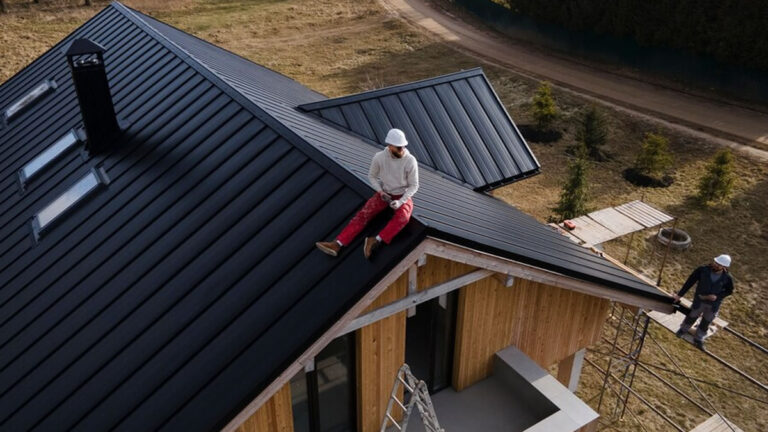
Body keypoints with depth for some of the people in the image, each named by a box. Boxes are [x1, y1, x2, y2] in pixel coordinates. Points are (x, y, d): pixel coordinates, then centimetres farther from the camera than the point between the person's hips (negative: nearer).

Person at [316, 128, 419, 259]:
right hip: (385, 194, 2)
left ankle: (376, 241, -45)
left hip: (403, 197, -2)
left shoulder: (410, 161, -21)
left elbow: (414, 186, -13)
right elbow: (371, 176, 2)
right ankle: (337, 244, -28)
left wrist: (400, 202, -26)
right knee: (363, 214, -18)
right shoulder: (379, 157, -15)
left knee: (402, 218, -36)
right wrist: (380, 192, -14)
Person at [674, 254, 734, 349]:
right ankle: (683, 330, 49)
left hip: (714, 305, 1)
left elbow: (729, 291, -2)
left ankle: (698, 340, 40)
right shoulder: (703, 270, -23)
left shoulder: (727, 278, -19)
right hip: (699, 301, -1)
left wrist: (718, 296, -20)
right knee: (692, 317, 20)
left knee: (705, 323, 18)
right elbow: (690, 282, -15)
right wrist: (679, 295, -13)